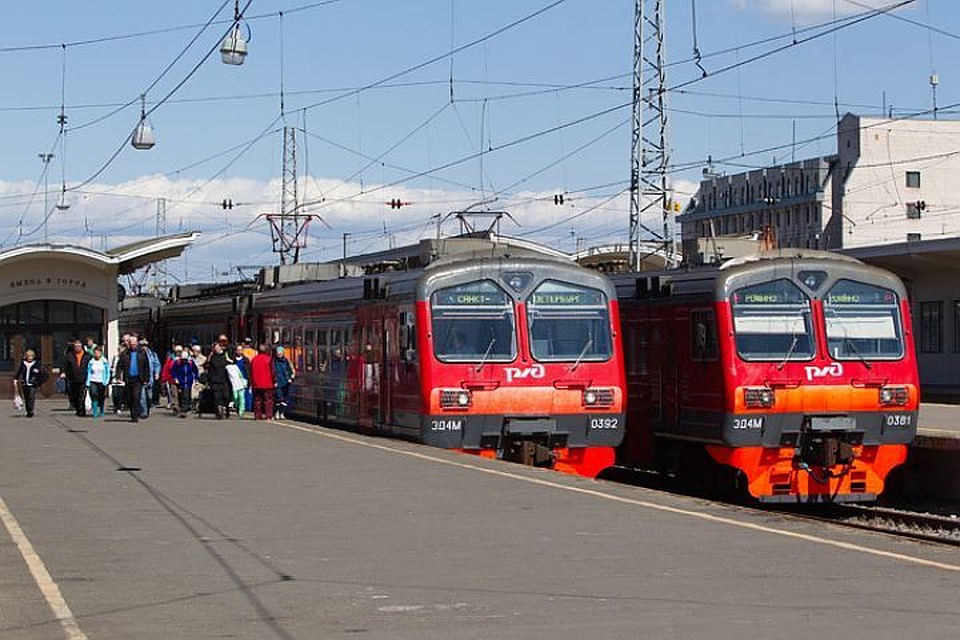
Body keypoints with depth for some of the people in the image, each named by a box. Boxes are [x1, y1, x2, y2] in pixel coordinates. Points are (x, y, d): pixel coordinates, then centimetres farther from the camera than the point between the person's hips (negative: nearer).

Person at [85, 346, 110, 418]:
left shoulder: (105, 362, 2)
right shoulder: (91, 362, 6)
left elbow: (107, 373, 4)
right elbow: (88, 373, 9)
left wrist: (106, 382, -6)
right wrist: (87, 384, 3)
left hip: (101, 382, -1)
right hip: (93, 382, 1)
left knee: (101, 398, 0)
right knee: (94, 395, -19)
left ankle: (101, 412, 18)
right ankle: (94, 412, -16)